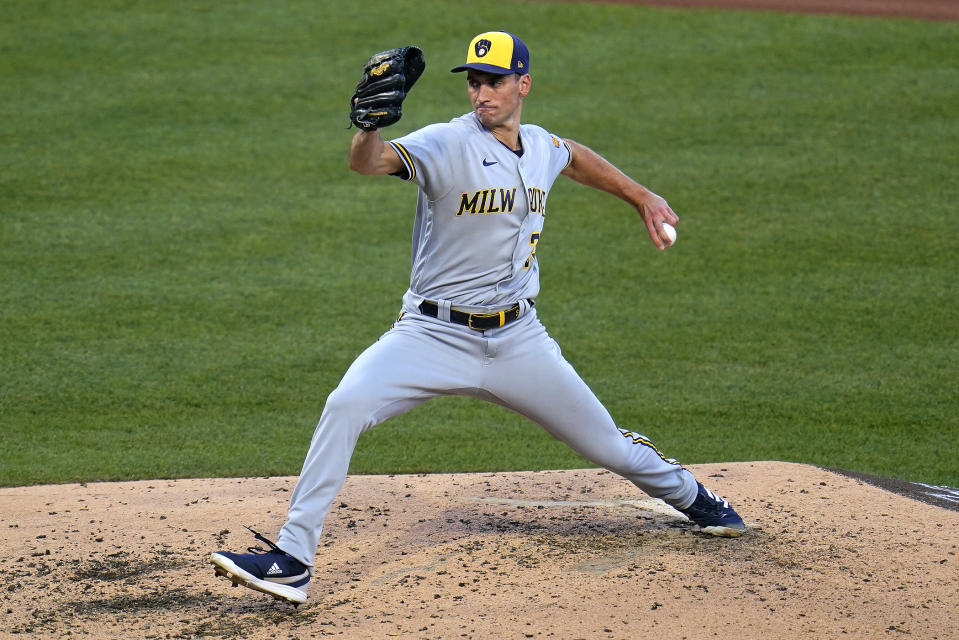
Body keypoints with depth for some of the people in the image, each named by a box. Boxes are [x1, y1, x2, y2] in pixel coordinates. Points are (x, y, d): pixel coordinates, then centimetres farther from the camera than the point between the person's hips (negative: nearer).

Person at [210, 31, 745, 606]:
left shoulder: (542, 149, 4)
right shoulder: (448, 144, -14)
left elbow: (576, 158, 31)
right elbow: (368, 163, -34)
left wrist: (644, 198, 33)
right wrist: (372, 121, -55)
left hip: (519, 340, 4)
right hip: (435, 337, -4)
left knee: (607, 445, 11)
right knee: (346, 405, -28)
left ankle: (689, 495, 46)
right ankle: (293, 561, -23)